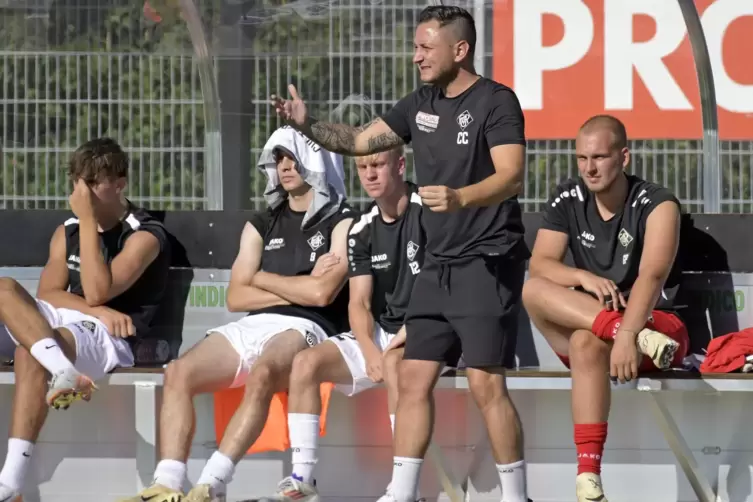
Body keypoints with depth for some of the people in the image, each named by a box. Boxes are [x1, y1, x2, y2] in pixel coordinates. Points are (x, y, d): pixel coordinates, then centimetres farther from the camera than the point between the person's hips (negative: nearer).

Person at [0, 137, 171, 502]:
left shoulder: (145, 235, -1)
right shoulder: (67, 231, 19)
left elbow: (96, 292, -14)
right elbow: (46, 293, 7)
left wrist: (88, 220, -13)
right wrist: (98, 311, -11)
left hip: (108, 338, -7)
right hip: (52, 326, 7)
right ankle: (64, 372, -44)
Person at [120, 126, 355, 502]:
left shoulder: (341, 222, 5)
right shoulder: (261, 225, 23)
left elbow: (321, 293, -9)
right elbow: (236, 297, 12)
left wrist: (263, 278, 4)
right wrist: (299, 288, 1)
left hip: (305, 328, -6)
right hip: (252, 326, 6)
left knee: (261, 375, -39)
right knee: (178, 373, -20)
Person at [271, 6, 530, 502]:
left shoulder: (495, 101, -10)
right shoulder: (422, 103, 12)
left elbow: (511, 176, -23)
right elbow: (360, 140, 18)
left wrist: (461, 197, -40)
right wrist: (307, 124, 2)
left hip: (487, 263, -8)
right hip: (439, 265, 8)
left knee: (486, 384, -13)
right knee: (414, 378, 5)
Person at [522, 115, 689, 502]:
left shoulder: (656, 205, -12)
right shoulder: (567, 201, 3)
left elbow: (652, 277, -28)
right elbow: (539, 266, -6)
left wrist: (627, 336, -45)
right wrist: (584, 278, -28)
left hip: (656, 323, -5)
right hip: (580, 328, 5)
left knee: (586, 342, -38)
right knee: (531, 290, -24)